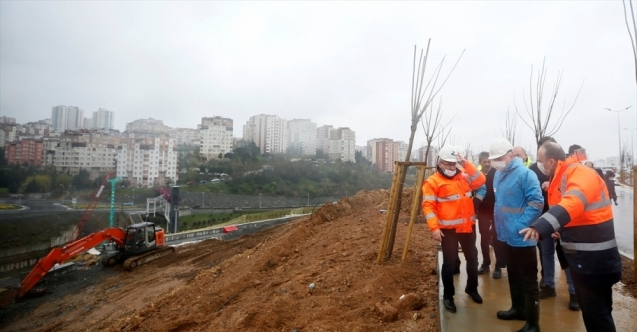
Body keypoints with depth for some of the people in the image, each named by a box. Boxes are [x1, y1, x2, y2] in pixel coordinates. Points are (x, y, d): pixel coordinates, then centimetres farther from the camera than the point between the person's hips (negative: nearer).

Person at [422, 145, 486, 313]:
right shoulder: (432, 182, -9)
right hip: (448, 229, -5)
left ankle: (472, 288, 41)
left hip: (467, 226, 6)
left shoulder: (464, 177, 10)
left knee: (472, 258, 18)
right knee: (449, 262, 2)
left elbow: (480, 180, -4)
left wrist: (466, 163, -8)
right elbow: (428, 206, -14)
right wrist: (434, 227, -22)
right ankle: (448, 295, 19)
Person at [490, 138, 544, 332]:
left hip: (522, 238, -8)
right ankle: (518, 308, 39)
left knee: (528, 280, 4)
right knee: (513, 276, 22)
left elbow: (536, 203, -20)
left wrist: (520, 226, -22)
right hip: (506, 236, 8)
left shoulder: (525, 174, -17)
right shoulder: (498, 175, 8)